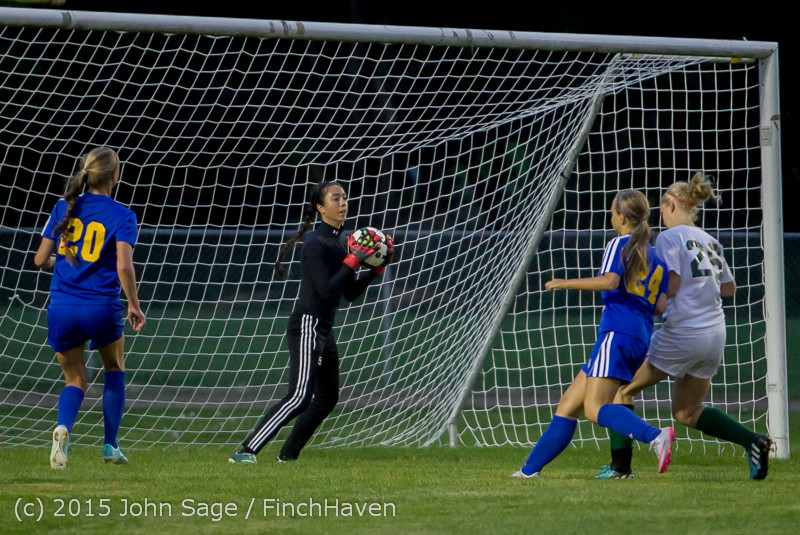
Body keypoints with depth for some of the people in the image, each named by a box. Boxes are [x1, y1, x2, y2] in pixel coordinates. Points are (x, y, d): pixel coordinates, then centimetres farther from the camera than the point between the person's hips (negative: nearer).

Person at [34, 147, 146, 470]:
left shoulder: (64, 208, 4)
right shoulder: (122, 216, -7)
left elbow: (40, 260, 5)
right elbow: (124, 266, -18)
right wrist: (134, 306, -5)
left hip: (61, 309, 2)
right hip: (102, 307, -2)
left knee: (75, 380, 15)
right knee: (114, 370, 25)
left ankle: (63, 427, -17)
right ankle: (110, 446, 19)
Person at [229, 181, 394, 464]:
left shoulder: (338, 243, 15)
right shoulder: (316, 243, -14)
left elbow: (351, 293, 18)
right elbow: (326, 290, -22)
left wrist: (377, 268, 8)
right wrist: (352, 260, -21)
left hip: (323, 329, 10)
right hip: (307, 325, -10)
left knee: (327, 398, 13)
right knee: (299, 397, -18)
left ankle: (288, 456, 18)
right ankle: (246, 451, -21)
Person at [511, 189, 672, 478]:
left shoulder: (619, 245, 0)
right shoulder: (656, 259, 21)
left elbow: (609, 281, -18)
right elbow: (660, 306, 11)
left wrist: (565, 283, -9)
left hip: (617, 333, -9)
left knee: (594, 408, -22)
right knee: (568, 405, 12)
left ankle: (655, 437, -41)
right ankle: (530, 468, 13)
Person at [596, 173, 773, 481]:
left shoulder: (669, 238, -7)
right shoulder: (710, 241, 15)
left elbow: (670, 287, -16)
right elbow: (729, 289, 19)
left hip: (682, 333, -7)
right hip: (715, 334, 7)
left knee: (621, 388, 8)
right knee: (686, 412, 20)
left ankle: (620, 465, 2)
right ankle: (753, 441, 3)